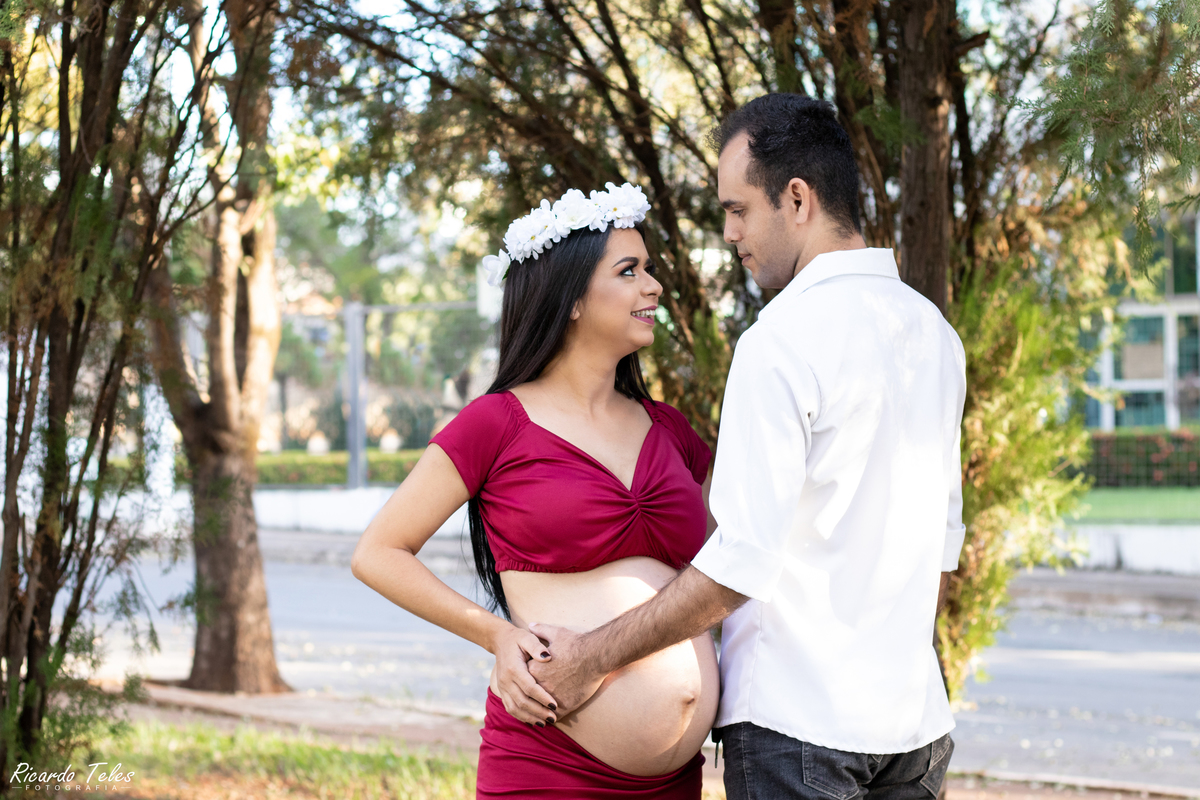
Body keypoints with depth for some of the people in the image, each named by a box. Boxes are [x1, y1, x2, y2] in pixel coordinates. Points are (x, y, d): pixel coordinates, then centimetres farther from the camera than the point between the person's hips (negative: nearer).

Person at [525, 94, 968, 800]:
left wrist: (594, 657, -12)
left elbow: (743, 562, -19)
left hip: (797, 721, -7)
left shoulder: (783, 340, -15)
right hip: (916, 715, 7)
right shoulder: (934, 333, 10)